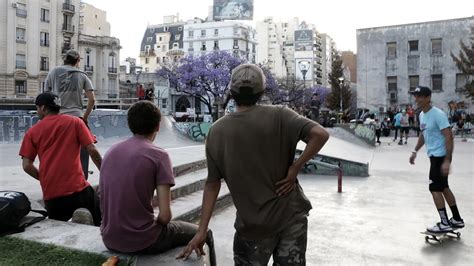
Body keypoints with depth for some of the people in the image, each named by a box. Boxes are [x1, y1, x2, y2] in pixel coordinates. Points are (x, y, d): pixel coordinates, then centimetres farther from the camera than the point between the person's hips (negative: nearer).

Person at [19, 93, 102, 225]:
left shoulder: (33, 131, 9)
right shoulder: (75, 122, 4)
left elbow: (27, 166, 4)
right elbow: (92, 151, -3)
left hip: (51, 194, 2)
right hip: (78, 188, -2)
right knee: (98, 225, 14)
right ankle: (84, 217, -15)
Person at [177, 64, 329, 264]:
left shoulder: (217, 132, -4)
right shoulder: (278, 116, -9)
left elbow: (212, 184, -4)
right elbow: (320, 134, -22)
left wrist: (201, 231, 1)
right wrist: (295, 168, -13)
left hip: (253, 225, 1)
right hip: (291, 216, 0)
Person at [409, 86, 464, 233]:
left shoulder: (438, 114, -19)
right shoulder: (422, 115, 9)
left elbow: (449, 137, -23)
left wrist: (447, 160, -27)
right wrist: (415, 151, 19)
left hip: (441, 156, -9)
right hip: (434, 155, 9)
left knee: (434, 188, -6)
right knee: (443, 187, 16)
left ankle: (444, 223, 4)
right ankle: (457, 220, 27)